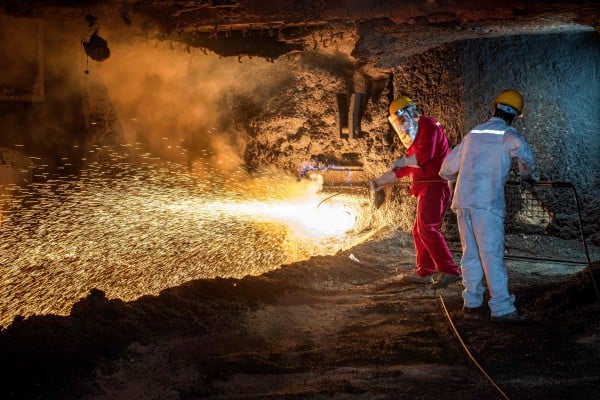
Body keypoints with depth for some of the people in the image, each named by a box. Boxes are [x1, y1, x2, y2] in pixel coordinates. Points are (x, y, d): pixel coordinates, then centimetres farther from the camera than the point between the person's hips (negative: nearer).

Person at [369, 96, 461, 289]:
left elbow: (424, 155, -20)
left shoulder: (427, 125, -5)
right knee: (420, 230, 12)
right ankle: (424, 272, 18)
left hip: (436, 185, -11)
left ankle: (450, 271, -22)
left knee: (427, 228, -18)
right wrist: (380, 181, 27)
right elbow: (404, 168, 29)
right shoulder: (415, 137, 25)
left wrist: (403, 161, -5)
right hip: (427, 188, 11)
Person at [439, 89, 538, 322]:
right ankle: (502, 308, -9)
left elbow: (447, 169, 25)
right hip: (486, 204, -6)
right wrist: (527, 175, -4)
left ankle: (471, 301, 19)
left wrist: (453, 180, 48)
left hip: (462, 202, 6)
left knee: (470, 252, 14)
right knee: (493, 255, -8)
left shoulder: (473, 133, 19)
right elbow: (523, 152, -23)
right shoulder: (507, 134, 0)